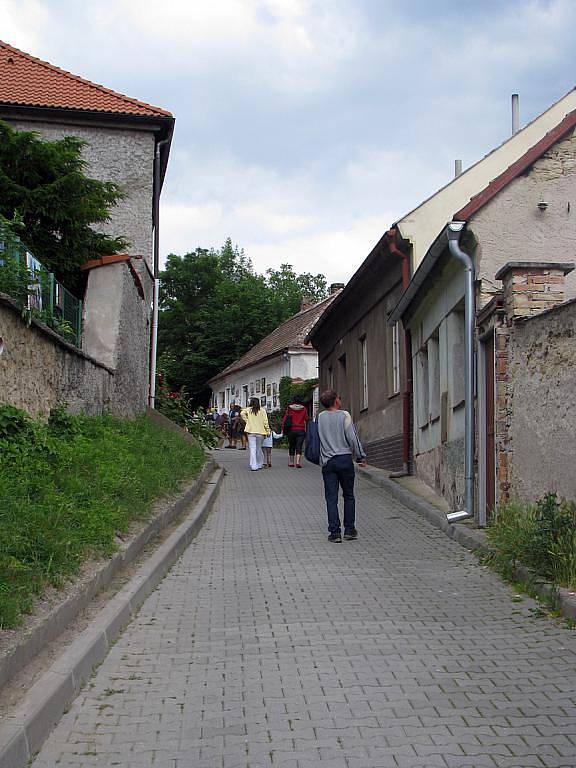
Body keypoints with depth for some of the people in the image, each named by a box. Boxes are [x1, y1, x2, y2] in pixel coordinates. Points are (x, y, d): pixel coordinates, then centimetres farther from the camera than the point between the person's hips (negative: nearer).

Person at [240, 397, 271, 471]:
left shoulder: (248, 409, 6)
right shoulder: (262, 410, 4)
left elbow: (242, 413, -12)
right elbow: (265, 421, -1)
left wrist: (246, 421, -2)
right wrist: (268, 431, 3)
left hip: (251, 431, -1)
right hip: (260, 432, 1)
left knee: (252, 449, -2)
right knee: (259, 448, 15)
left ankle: (254, 466, -9)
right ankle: (260, 464, 22)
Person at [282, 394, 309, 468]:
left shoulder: (289, 408, 0)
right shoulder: (304, 409, 0)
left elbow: (285, 419, 0)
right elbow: (306, 419, 4)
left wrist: (283, 429, 6)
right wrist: (305, 429, 14)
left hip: (291, 430, 1)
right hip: (301, 430, -1)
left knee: (291, 446, 12)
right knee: (299, 447, -2)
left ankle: (291, 462, 18)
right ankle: (298, 462, -18)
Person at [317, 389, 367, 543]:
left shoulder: (320, 417, 3)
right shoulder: (344, 415, -7)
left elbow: (321, 438, 8)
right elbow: (353, 438, -8)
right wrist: (361, 456, 0)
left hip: (327, 461, 2)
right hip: (345, 459, -2)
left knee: (331, 498, 3)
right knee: (349, 496, 11)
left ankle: (335, 532, -1)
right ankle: (349, 530, 12)